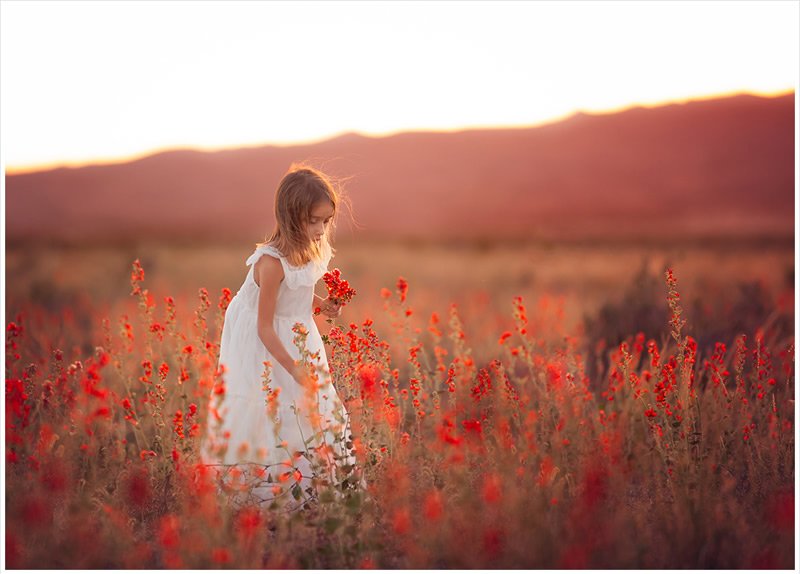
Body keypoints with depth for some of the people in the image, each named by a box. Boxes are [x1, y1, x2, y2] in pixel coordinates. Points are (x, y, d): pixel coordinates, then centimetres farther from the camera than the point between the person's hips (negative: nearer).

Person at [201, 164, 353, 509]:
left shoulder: (312, 249, -9)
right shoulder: (272, 263, -33)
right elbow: (265, 328, -26)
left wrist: (321, 304, -5)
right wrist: (293, 368, -26)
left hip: (295, 339, 8)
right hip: (262, 348, -8)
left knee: (305, 410, 15)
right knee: (266, 416, -1)